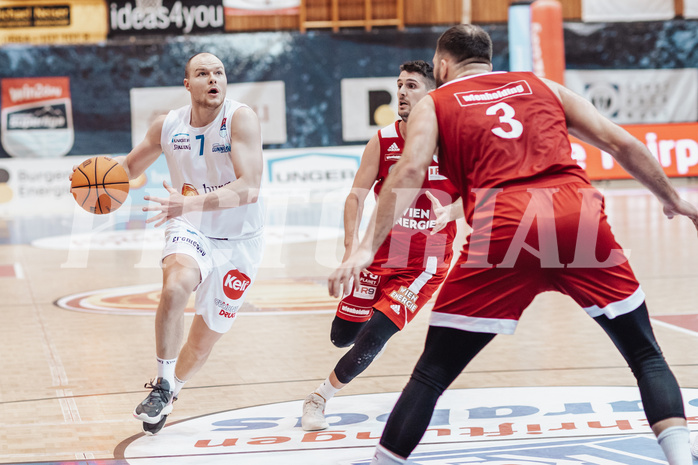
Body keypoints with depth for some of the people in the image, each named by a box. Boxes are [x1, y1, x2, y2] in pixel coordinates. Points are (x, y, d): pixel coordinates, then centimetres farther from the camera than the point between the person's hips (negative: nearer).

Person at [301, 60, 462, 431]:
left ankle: (320, 398, 5)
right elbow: (356, 195, -7)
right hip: (382, 256, 3)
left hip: (425, 264, -3)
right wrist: (351, 242, -23)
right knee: (342, 336, 5)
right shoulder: (382, 142, -3)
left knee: (372, 338, -15)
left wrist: (449, 212, -28)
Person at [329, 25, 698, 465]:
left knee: (431, 374, 8)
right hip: (578, 215, 2)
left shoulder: (434, 105, 19)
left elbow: (409, 172, 0)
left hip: (504, 229, -2)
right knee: (647, 356, 14)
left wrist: (368, 248, -7)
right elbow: (621, 143, 20)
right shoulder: (543, 87, 27)